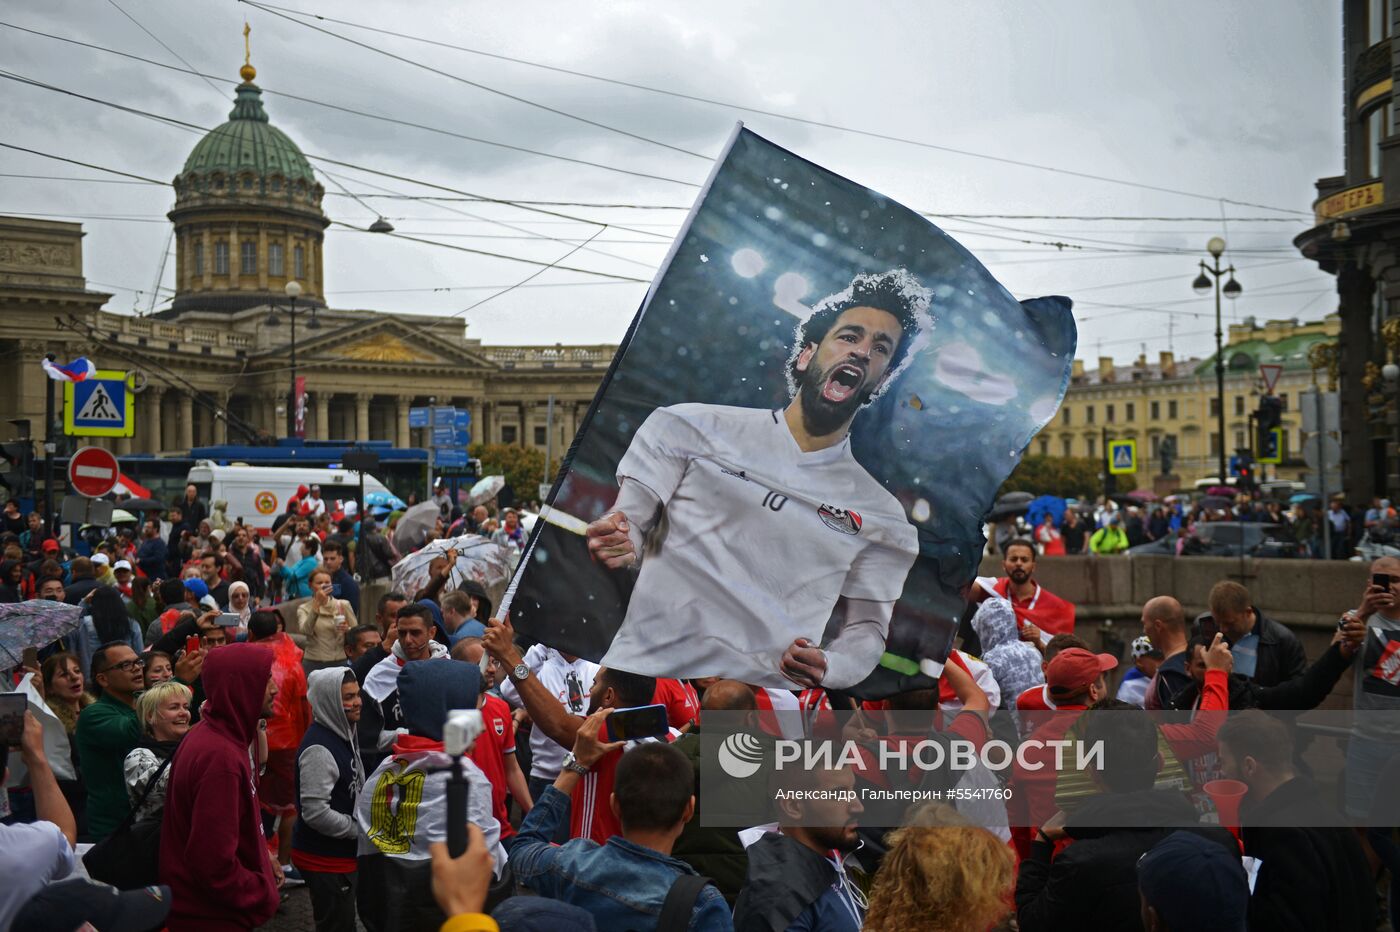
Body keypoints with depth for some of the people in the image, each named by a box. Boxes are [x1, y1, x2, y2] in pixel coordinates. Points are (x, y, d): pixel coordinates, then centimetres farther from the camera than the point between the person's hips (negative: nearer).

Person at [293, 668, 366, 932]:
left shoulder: (343, 734, 7)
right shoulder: (319, 748, -24)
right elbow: (315, 813, -29)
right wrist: (362, 829, -18)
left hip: (342, 853, 10)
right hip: (325, 860, -10)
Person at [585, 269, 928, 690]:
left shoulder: (880, 514, 13)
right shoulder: (691, 429, 10)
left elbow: (867, 627, 16)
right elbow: (629, 526, 11)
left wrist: (829, 668, -7)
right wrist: (619, 544, -13)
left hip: (765, 696, 1)